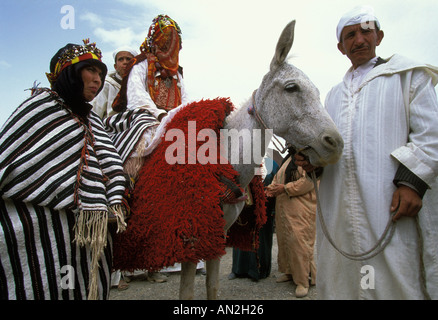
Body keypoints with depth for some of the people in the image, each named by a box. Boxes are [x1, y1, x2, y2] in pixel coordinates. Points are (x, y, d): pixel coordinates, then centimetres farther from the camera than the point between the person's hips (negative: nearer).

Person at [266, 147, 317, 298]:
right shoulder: (288, 158, 20)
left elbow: (308, 181, -19)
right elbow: (278, 177, 24)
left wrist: (285, 188, -17)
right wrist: (272, 187, 4)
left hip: (301, 208, -8)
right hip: (283, 207, 9)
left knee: (299, 241, -8)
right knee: (284, 239, 12)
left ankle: (303, 281, 2)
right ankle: (290, 272, 27)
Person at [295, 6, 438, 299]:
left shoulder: (408, 75, 11)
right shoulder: (335, 94, 24)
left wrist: (412, 180, -14)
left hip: (392, 202, -4)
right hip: (340, 206, 5)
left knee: (395, 275, -4)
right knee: (341, 277, 8)